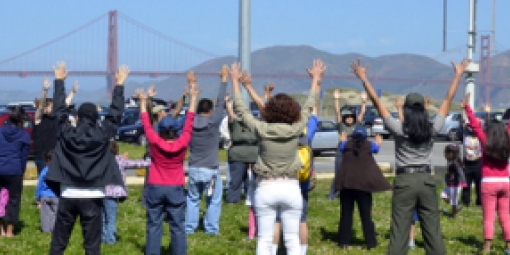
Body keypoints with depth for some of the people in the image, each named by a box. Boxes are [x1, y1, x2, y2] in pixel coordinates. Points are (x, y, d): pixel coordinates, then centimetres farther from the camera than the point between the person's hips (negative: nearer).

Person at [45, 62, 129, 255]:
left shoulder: (66, 134, -2)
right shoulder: (102, 135, -6)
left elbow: (59, 110, 8)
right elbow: (115, 114, 2)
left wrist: (59, 80, 17)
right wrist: (119, 84, 11)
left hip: (68, 196, 1)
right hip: (92, 197, -1)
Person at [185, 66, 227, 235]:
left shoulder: (192, 122, -3)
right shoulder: (213, 122, -12)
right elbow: (220, 103, -7)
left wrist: (192, 85, 23)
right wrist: (224, 79, -1)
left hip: (194, 169, 3)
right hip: (210, 170, -3)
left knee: (192, 199, 14)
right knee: (214, 200, 8)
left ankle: (189, 227, 12)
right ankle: (211, 228, 7)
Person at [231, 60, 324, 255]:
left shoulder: (261, 130, -10)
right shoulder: (295, 129, -7)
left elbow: (241, 110, 2)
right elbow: (308, 107, 8)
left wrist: (235, 81, 13)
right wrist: (315, 79, 21)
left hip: (266, 189, -1)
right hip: (291, 188, 1)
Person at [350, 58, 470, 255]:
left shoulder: (399, 129, -6)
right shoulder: (432, 129, 0)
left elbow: (377, 102, -4)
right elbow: (448, 101, 9)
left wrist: (363, 79, 1)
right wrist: (458, 75, 17)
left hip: (404, 181, -2)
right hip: (426, 181, 2)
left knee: (399, 233, -3)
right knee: (433, 231, 5)